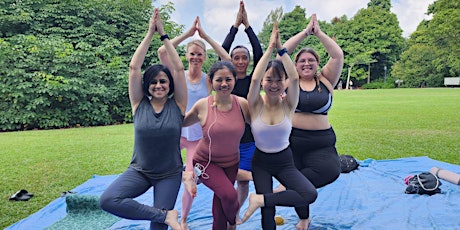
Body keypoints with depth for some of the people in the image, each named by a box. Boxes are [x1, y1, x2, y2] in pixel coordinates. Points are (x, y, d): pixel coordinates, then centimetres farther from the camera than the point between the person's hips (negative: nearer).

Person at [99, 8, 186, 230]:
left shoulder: (177, 105, -7)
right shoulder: (139, 104, -5)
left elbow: (179, 68, -14)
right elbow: (134, 67, -10)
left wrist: (163, 34, -11)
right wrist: (150, 33, -9)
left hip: (170, 175, -1)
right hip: (139, 170, 1)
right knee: (108, 200, -24)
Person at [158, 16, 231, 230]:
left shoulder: (209, 79, -3)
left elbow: (228, 60, -17)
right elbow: (162, 52, -16)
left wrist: (205, 36, -17)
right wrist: (187, 33, -19)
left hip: (199, 135, 0)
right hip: (177, 131, 0)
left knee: (192, 182, 7)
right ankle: (184, 174, -11)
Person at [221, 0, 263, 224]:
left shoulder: (253, 80, 0)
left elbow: (259, 54, -11)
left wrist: (247, 25, -12)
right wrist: (235, 25, -13)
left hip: (249, 140, 0)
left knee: (243, 182, 11)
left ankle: (236, 212, 34)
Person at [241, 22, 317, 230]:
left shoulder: (288, 104, -10)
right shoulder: (256, 104, -13)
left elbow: (295, 78, -27)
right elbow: (254, 78, -31)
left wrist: (281, 49, -29)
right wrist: (270, 47, -31)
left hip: (285, 161, 1)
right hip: (261, 162, -1)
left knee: (310, 194, -23)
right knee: (268, 213, 3)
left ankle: (260, 199, -10)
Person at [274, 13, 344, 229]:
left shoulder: (325, 80, 5)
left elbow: (338, 55, -4)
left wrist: (318, 33, -4)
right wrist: (305, 32, -5)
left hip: (322, 141, 0)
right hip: (291, 139, 0)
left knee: (331, 170, -26)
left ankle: (284, 188, -9)